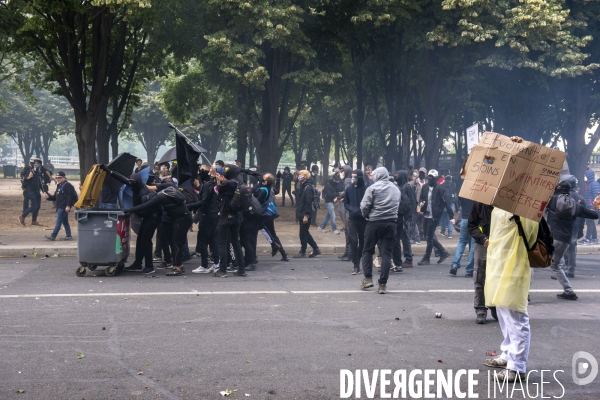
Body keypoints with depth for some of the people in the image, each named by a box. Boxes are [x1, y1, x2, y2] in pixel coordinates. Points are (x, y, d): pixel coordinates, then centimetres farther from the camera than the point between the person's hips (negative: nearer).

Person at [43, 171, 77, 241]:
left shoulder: (67, 185, -12)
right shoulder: (59, 186, 19)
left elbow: (70, 196, -19)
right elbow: (55, 197, 21)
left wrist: (68, 206, -24)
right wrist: (48, 197, 4)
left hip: (64, 207, -10)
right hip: (60, 207, 10)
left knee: (58, 222, -9)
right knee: (65, 222, 12)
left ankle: (53, 236, -10)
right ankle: (68, 236, 15)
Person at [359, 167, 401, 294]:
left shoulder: (373, 188, -5)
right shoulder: (396, 189, 11)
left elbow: (364, 206, -10)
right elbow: (397, 205, 11)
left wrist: (366, 216, 7)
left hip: (374, 222, -3)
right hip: (391, 223, 3)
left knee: (368, 251, 13)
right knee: (386, 254, 3)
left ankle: (368, 278, 6)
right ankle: (382, 284, -1)